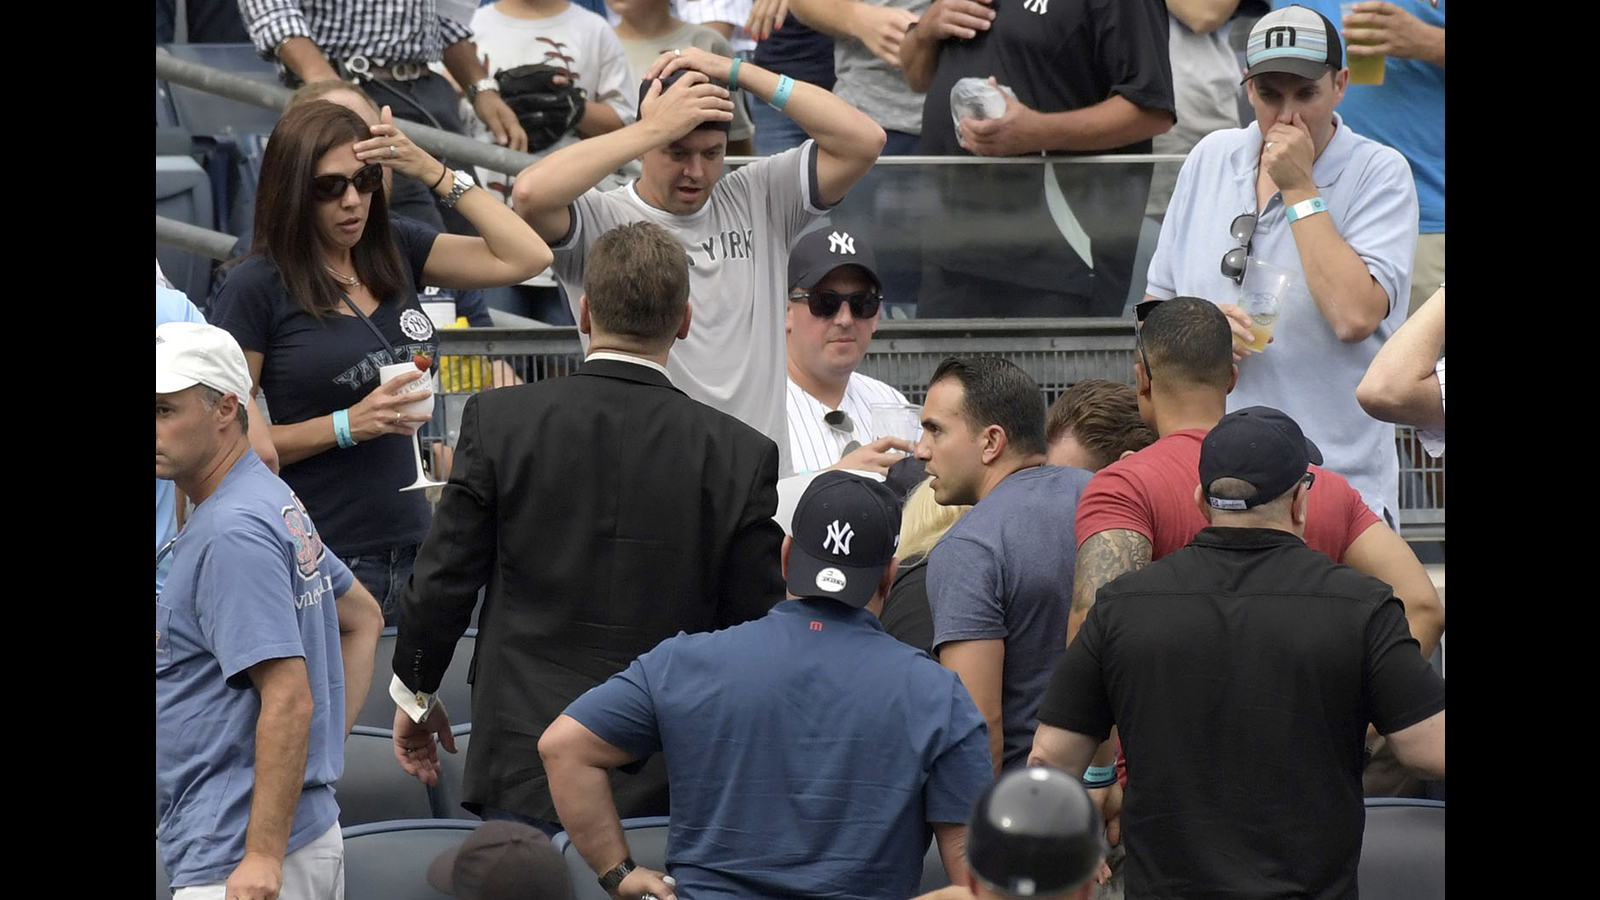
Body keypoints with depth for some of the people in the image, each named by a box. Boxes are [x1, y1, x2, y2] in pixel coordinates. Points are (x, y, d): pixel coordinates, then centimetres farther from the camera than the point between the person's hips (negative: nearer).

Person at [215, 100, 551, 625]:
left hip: (411, 547, 5)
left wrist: (434, 173, -1)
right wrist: (348, 426, -16)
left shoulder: (395, 253, 10)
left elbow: (526, 257, 4)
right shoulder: (257, 287, -6)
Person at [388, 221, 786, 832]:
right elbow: (756, 624, 1)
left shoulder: (499, 420, -3)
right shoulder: (742, 455, -3)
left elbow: (444, 579, 2)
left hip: (527, 775, 0)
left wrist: (415, 693, 19)